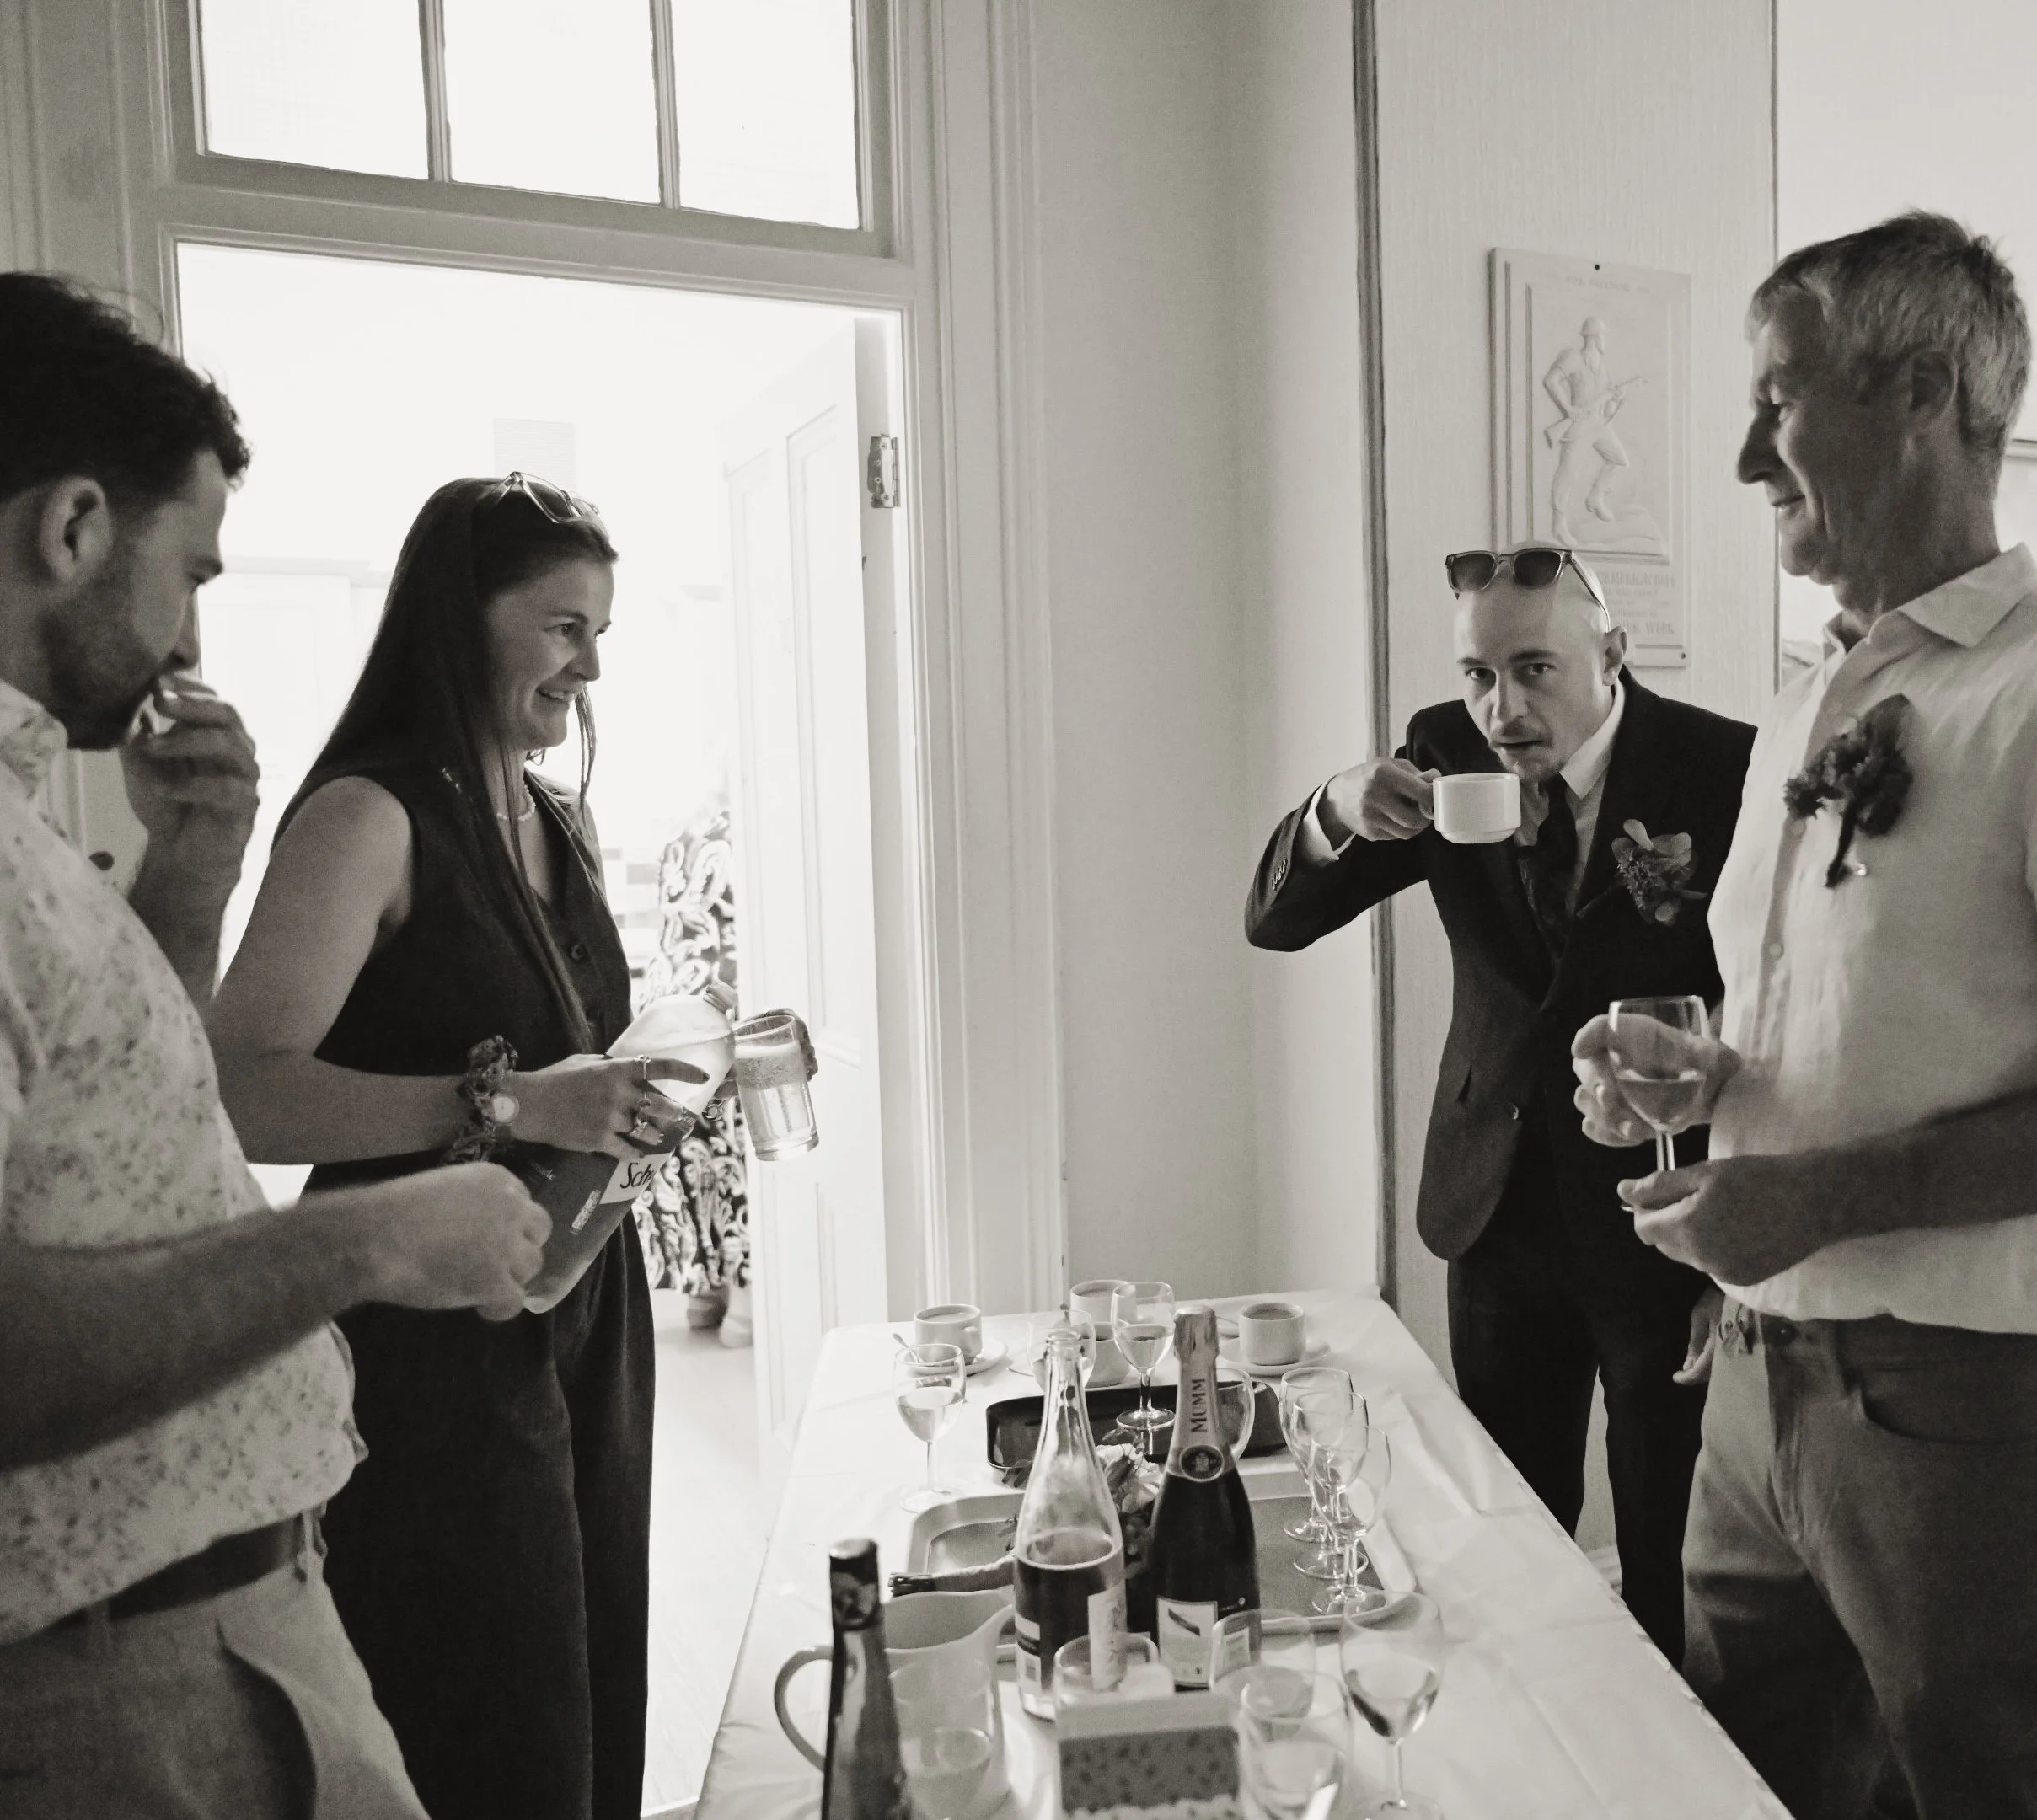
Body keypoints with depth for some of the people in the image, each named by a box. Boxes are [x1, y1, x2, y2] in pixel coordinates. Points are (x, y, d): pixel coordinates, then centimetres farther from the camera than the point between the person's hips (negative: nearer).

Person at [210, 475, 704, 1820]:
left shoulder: (560, 819, 11)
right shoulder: (367, 815, -13)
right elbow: (246, 1093, -23)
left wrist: (642, 1092, 4)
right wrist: (503, 1102, -29)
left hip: (588, 1304, 8)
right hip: (435, 1338, -7)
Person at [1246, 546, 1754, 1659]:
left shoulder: (1726, 772, -14)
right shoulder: (1449, 751, -4)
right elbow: (1273, 923, -4)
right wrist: (1335, 815, -26)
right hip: (1501, 1203, 4)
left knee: (1674, 1570, 10)